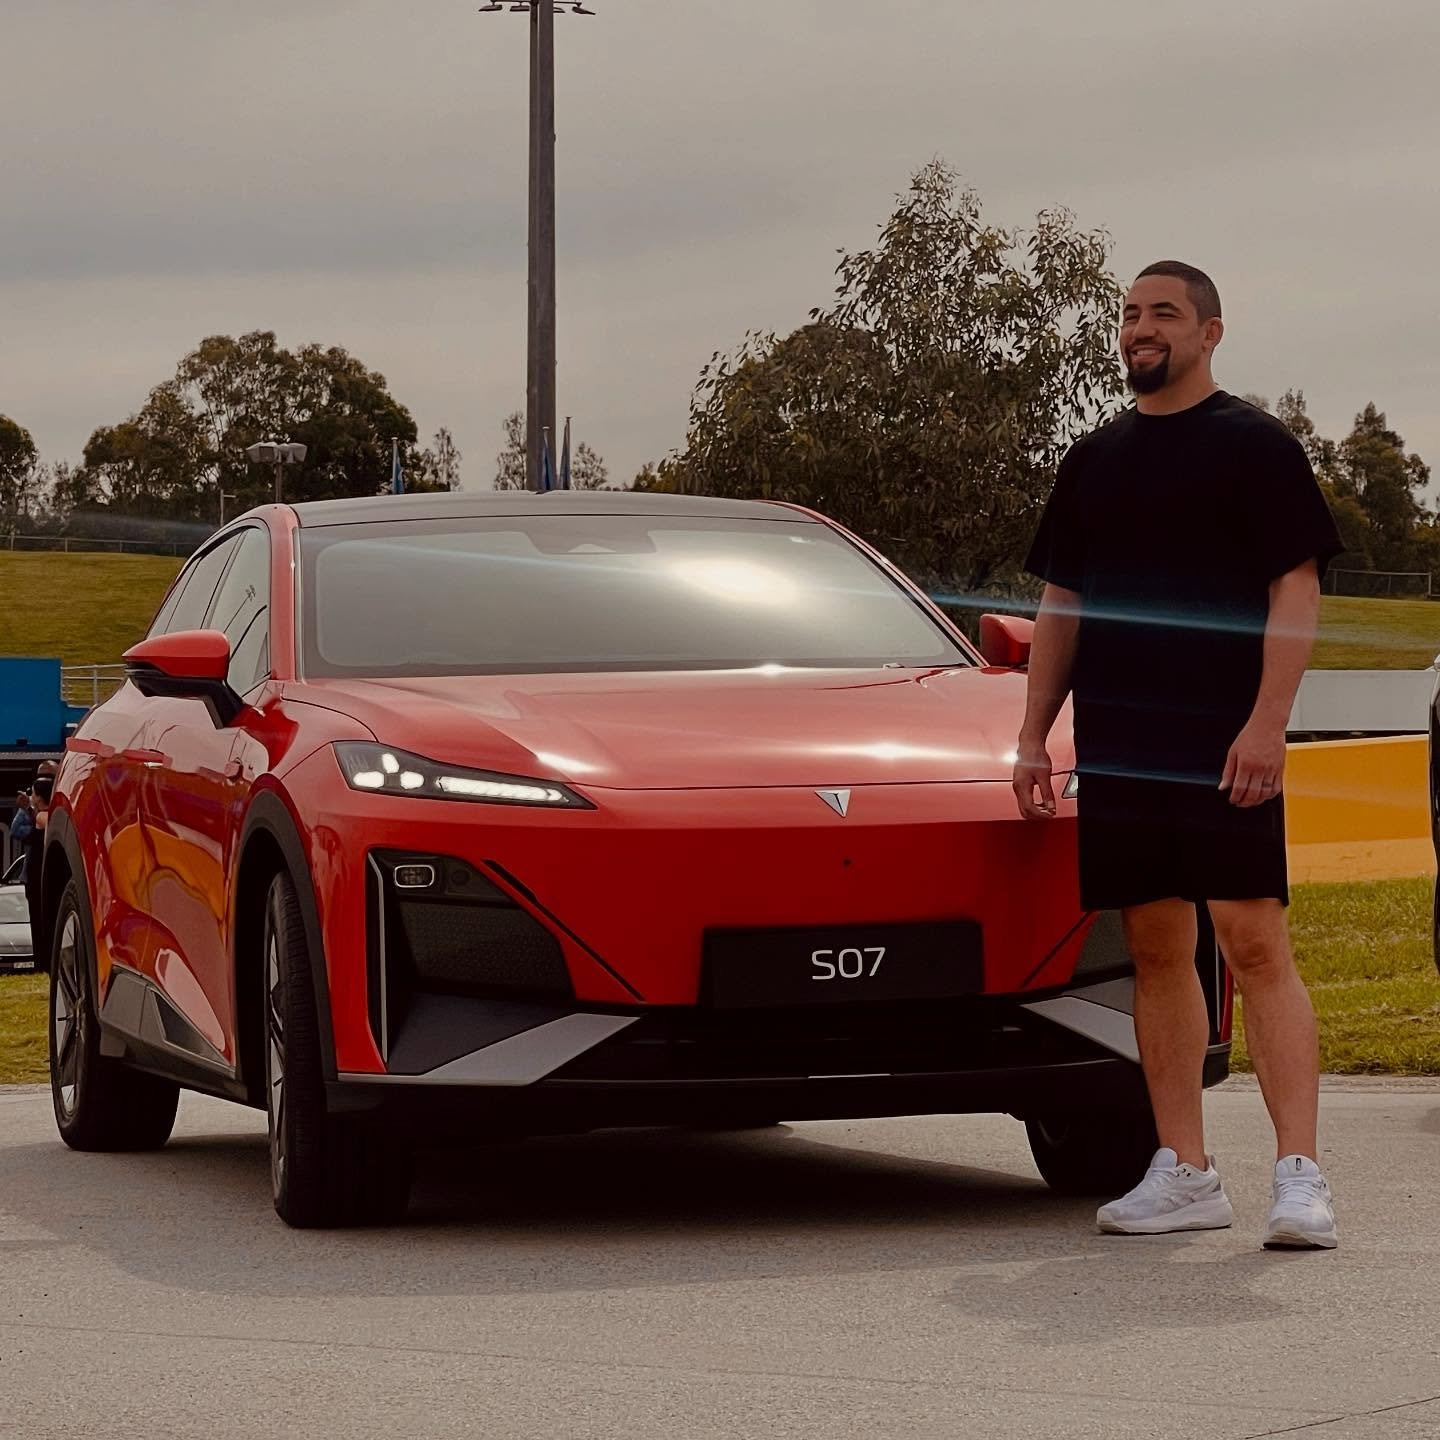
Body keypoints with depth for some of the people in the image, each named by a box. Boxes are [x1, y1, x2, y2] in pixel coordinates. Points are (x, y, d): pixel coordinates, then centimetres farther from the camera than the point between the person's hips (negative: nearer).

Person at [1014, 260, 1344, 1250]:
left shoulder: (1255, 445, 0)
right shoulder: (1095, 460, 18)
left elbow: (1297, 590, -7)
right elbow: (1061, 606, 21)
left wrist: (1266, 722, -17)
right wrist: (1034, 736, 13)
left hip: (1223, 748, -6)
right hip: (1118, 749, 6)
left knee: (1255, 944, -11)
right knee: (1157, 951, 6)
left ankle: (1301, 1177, -13)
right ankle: (1184, 1174, 11)